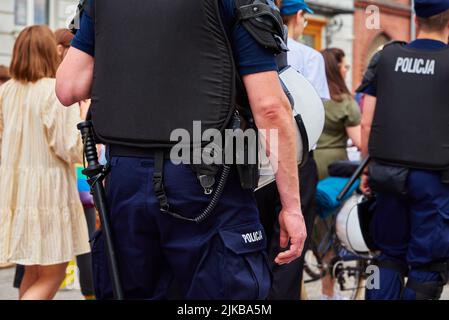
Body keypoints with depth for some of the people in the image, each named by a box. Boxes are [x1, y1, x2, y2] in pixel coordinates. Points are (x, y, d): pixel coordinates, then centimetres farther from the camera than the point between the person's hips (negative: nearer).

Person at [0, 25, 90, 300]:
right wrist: (86, 118, 0)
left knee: (33, 271, 17)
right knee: (53, 274, 1)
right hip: (48, 189, -6)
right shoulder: (58, 91, -14)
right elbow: (70, 150, -14)